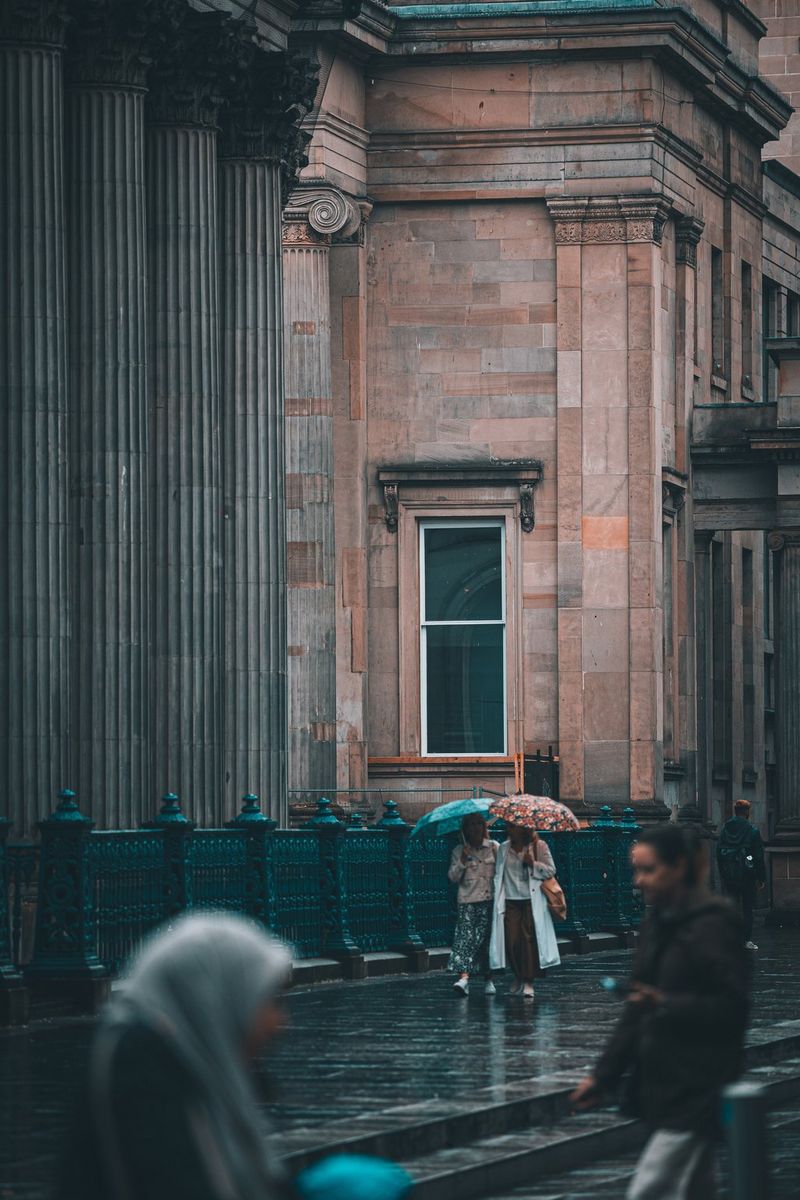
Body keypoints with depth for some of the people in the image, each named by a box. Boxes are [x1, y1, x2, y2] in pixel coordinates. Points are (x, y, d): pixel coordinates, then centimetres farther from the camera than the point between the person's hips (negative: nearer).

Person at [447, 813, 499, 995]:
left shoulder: (493, 847, 8)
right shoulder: (459, 851, 7)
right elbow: (453, 877, 2)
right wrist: (462, 861, -11)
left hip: (490, 899, 1)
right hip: (468, 901, -1)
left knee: (488, 938, 3)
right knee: (465, 936, -14)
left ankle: (489, 980, 13)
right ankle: (463, 977, -25)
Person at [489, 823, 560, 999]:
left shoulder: (539, 846, 2)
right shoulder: (504, 849, 12)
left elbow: (551, 870, 1)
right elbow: (498, 875, 14)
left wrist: (533, 864, -15)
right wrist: (497, 900, 6)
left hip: (532, 902, -3)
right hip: (511, 902, 3)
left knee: (528, 940, -9)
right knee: (511, 940, -5)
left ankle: (528, 983, -5)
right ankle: (518, 976, 18)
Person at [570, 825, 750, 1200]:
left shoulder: (712, 925, -12)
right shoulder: (658, 926, 14)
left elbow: (731, 1006, -16)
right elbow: (636, 1012, 18)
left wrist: (668, 1005, -27)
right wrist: (603, 1076, 14)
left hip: (696, 1095, -9)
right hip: (660, 1090, 9)